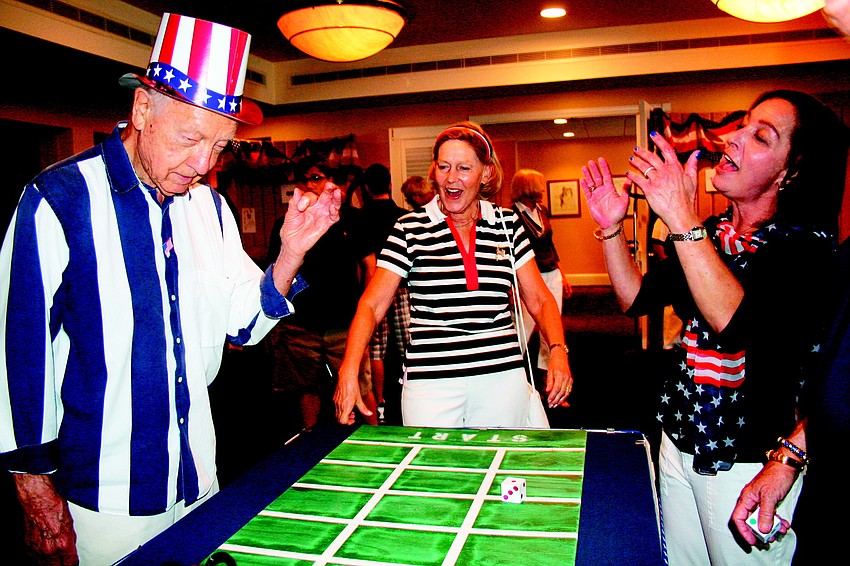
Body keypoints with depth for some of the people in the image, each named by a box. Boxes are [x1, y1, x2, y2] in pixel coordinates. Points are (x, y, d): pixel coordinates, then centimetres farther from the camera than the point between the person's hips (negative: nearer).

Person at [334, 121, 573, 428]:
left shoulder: (507, 225, 6)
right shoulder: (411, 228, -1)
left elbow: (539, 299, 8)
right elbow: (371, 304, -4)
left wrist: (558, 350, -9)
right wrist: (349, 372, -17)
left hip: (503, 377, 2)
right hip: (430, 381, -2)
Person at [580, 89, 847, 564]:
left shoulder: (807, 246, -15)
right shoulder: (711, 234, 5)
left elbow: (738, 323, -33)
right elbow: (638, 298, 7)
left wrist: (682, 219, -34)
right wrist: (611, 227, -4)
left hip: (747, 466, -6)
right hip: (679, 445, 6)